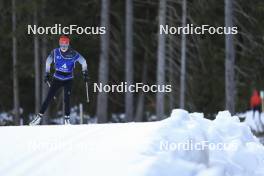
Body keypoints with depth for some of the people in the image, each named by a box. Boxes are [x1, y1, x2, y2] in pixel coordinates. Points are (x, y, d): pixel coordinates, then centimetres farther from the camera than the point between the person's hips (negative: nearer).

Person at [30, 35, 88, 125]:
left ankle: (67, 119, -2)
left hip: (68, 80, -1)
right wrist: (47, 74, 9)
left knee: (67, 99, -13)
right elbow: (48, 61, 9)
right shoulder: (55, 52, -8)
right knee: (49, 98, -4)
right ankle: (39, 116, 0)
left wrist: (85, 73, -2)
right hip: (57, 78, 1)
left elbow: (83, 62, 1)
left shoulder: (73, 54, -12)